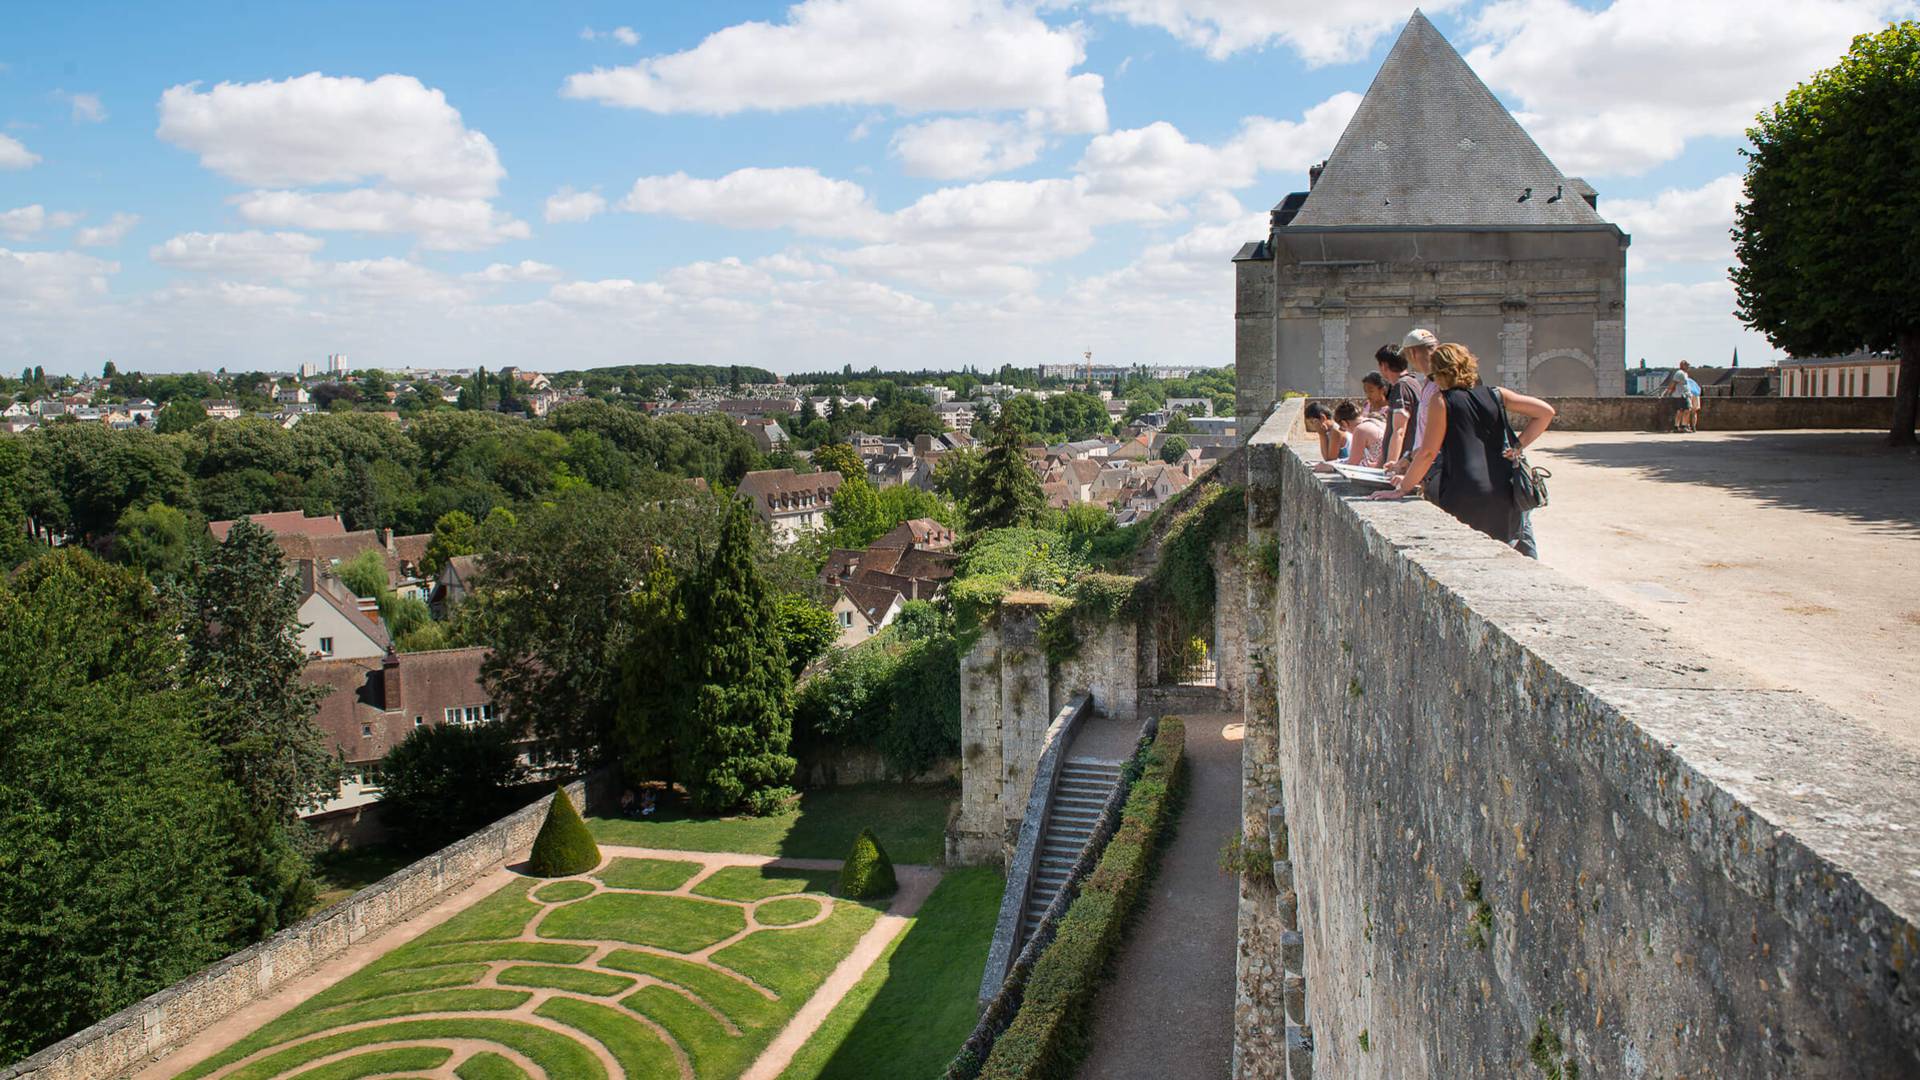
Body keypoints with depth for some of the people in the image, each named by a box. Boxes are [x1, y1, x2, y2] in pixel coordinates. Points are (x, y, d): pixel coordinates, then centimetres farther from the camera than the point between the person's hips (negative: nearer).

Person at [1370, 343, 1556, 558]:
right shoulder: (1495, 395, 11)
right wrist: (1519, 445, 10)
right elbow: (1546, 412, 9)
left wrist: (1402, 489, 2)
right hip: (1504, 494, 4)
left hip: (1463, 497, -4)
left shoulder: (1442, 402, -1)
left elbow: (1428, 453, -5)